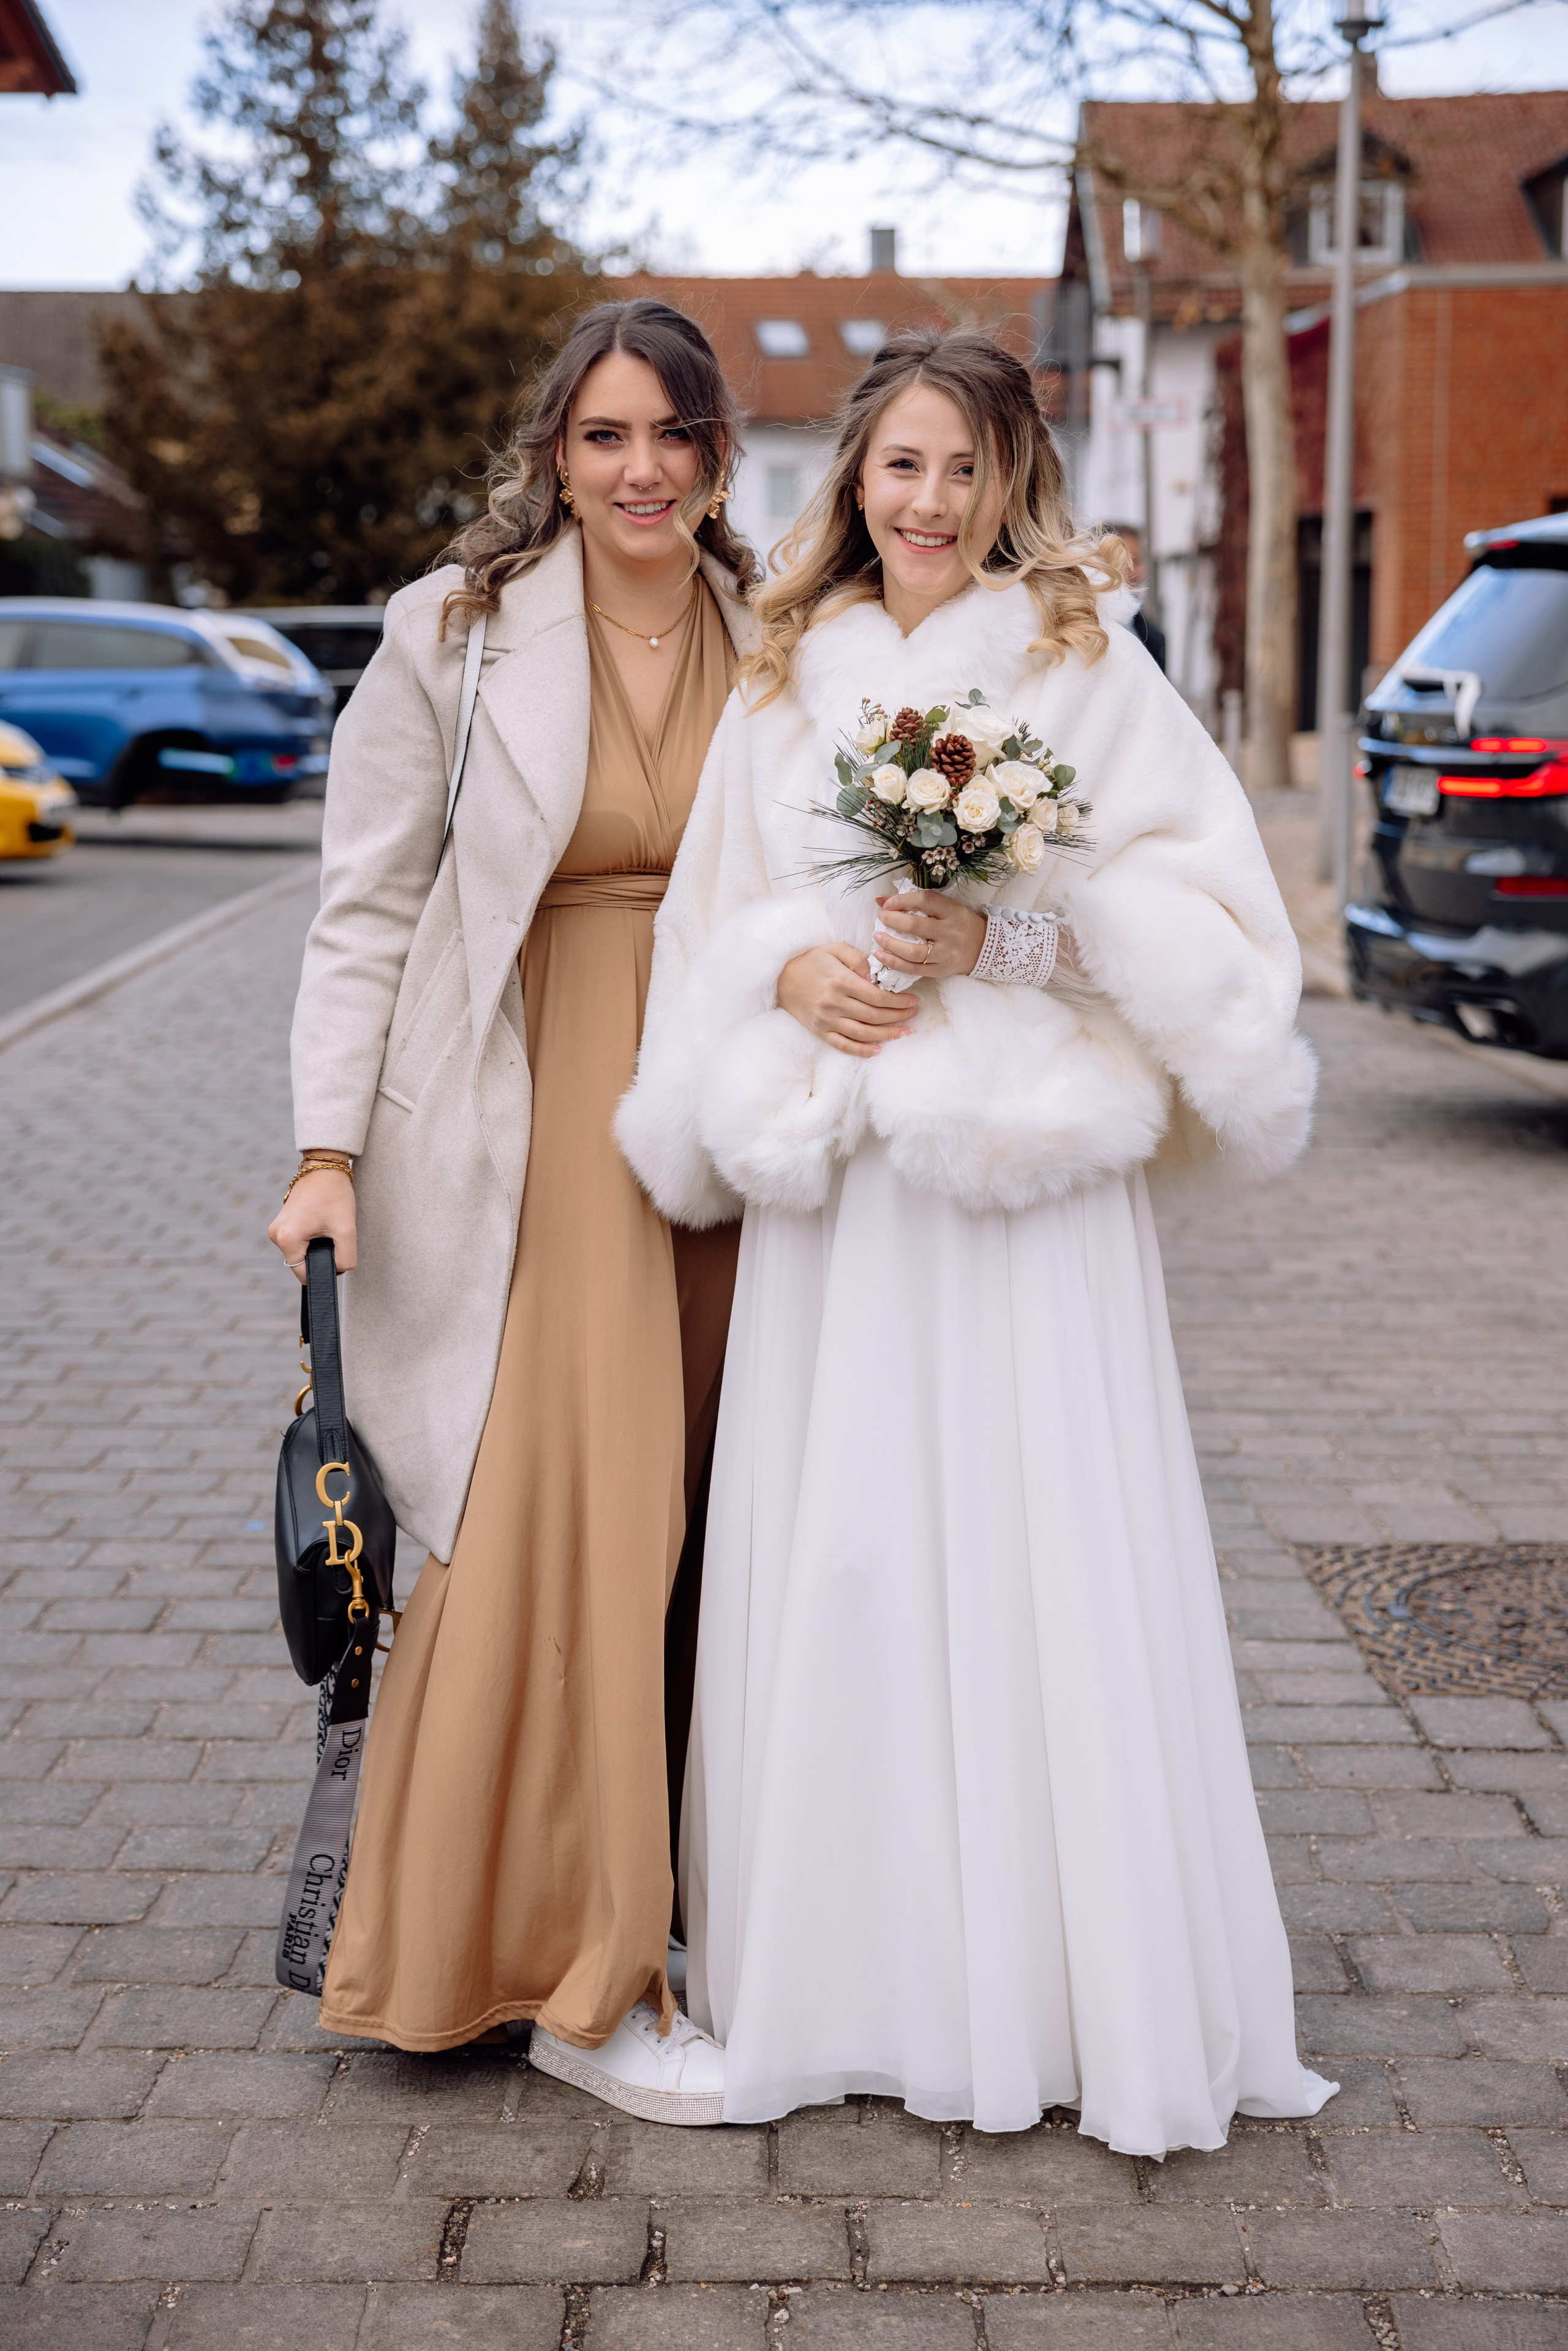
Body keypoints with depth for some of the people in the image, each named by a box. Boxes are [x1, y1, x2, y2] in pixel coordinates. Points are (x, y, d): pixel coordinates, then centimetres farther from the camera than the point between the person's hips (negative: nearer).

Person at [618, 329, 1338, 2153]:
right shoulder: (787, 681, 14)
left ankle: (1079, 1988, 9)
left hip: (1028, 1178, -3)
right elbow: (712, 923, 16)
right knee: (837, 1555, 4)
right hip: (834, 1187, 4)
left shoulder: (1085, 666, 3)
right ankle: (853, 1975, 18)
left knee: (1039, 1554, -4)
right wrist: (795, 974, -4)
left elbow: (1206, 905, -2)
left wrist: (1004, 935, -14)